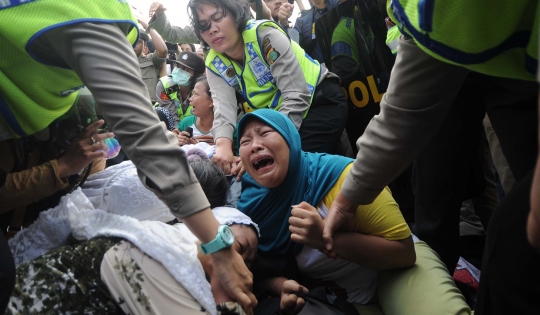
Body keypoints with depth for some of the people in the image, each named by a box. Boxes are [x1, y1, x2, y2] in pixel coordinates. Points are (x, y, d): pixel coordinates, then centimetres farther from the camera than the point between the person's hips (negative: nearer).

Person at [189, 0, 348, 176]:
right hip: (280, 116, 6)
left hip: (320, 101, -6)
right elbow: (224, 107, -19)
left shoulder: (264, 34, -23)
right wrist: (223, 144, -42)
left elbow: (296, 97, -28)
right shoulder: (214, 64, -4)